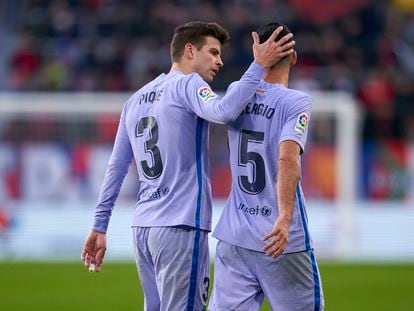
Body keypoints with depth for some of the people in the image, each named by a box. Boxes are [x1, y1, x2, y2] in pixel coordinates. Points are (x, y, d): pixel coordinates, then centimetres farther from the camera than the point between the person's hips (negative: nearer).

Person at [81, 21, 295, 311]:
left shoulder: (135, 100, 18)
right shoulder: (188, 85, -5)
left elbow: (116, 167, 17)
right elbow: (221, 111, -26)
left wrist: (100, 226, 19)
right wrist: (259, 66, -22)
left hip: (142, 229, 8)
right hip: (181, 227, -8)